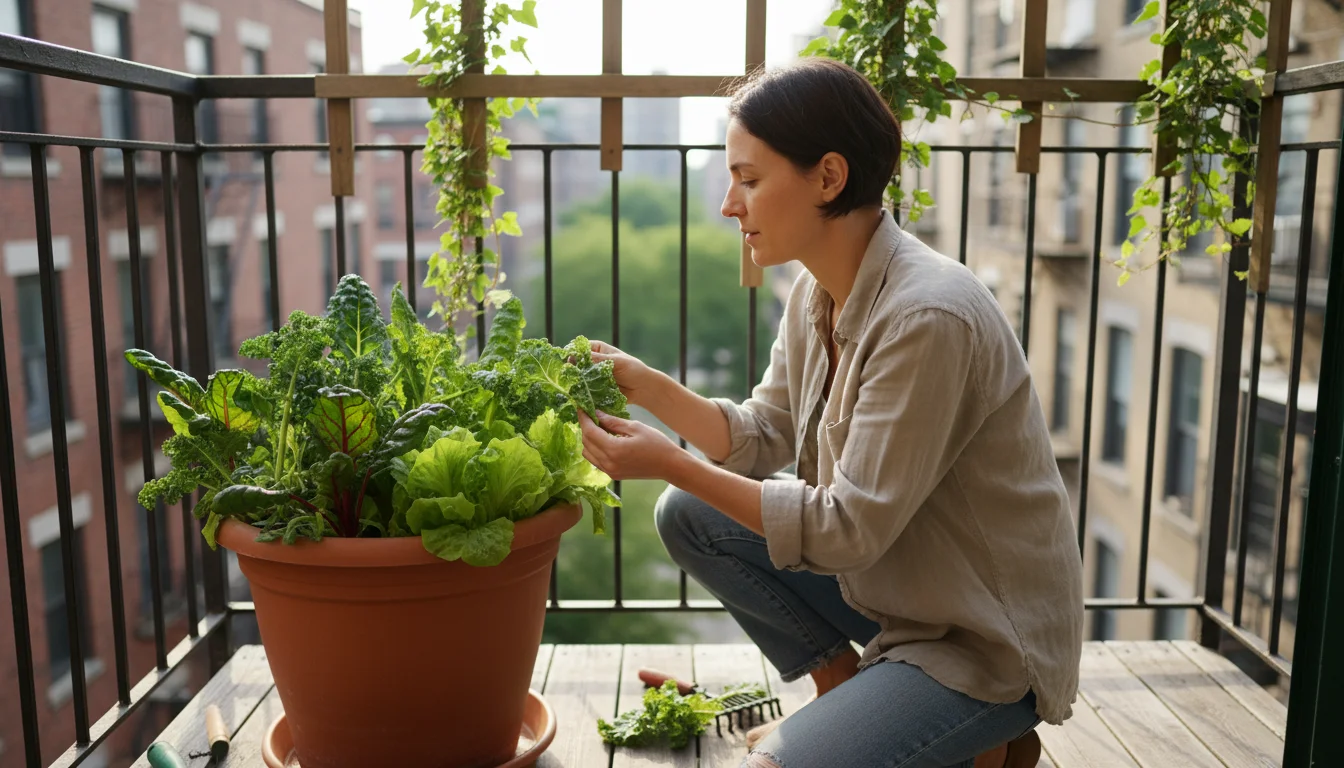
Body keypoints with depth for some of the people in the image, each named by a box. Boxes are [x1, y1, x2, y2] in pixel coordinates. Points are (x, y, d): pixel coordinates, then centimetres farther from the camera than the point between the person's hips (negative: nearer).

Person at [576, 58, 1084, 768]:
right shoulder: (817, 291, -1)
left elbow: (848, 530, -26)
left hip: (986, 638, -8)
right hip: (890, 585, 8)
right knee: (688, 516, 2)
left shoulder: (928, 315, -29)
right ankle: (845, 690, 11)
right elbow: (764, 438, 4)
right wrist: (642, 383, -8)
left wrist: (669, 463, -24)